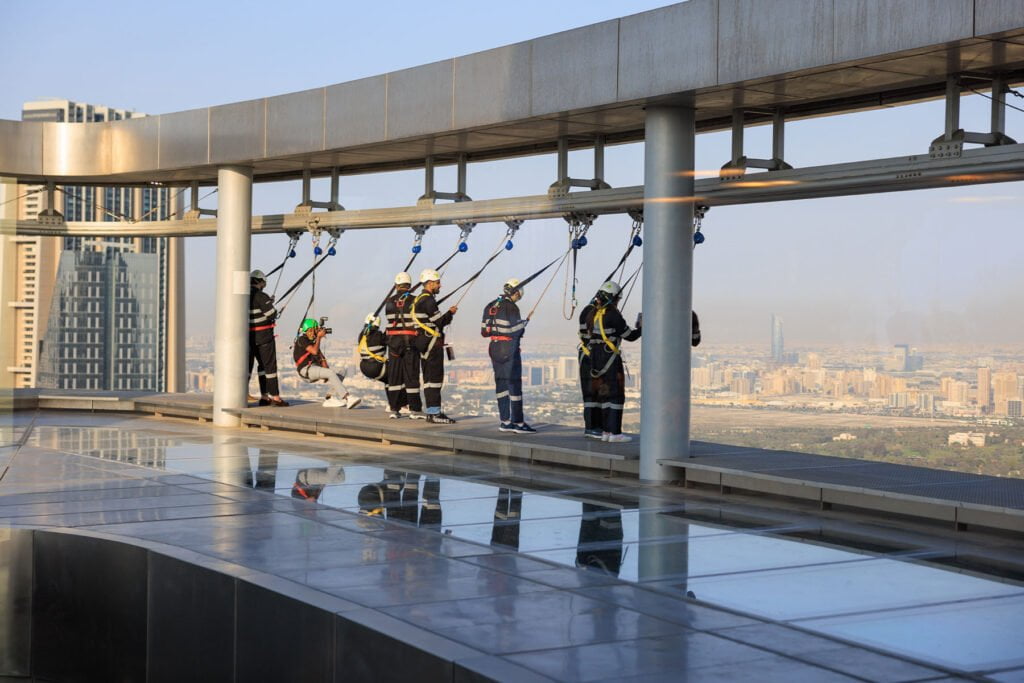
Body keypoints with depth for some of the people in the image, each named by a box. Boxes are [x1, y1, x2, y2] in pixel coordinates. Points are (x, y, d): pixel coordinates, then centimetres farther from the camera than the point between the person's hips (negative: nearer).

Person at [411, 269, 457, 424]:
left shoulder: (419, 299, 18)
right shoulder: (428, 300, -14)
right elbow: (439, 322, -18)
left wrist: (448, 314, 16)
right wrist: (450, 312, -2)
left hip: (423, 340, 11)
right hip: (432, 341, -11)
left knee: (429, 377, 12)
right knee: (435, 377, -10)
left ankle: (431, 412, 15)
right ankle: (435, 413, -11)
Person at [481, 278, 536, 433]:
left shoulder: (490, 307, 11)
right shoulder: (511, 308, -14)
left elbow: (484, 331, 9)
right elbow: (512, 330, -19)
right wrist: (523, 324, -2)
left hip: (494, 348, 8)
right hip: (509, 348, -8)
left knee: (501, 383, 11)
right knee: (514, 384, -4)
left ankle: (505, 421, 14)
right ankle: (518, 422, -3)